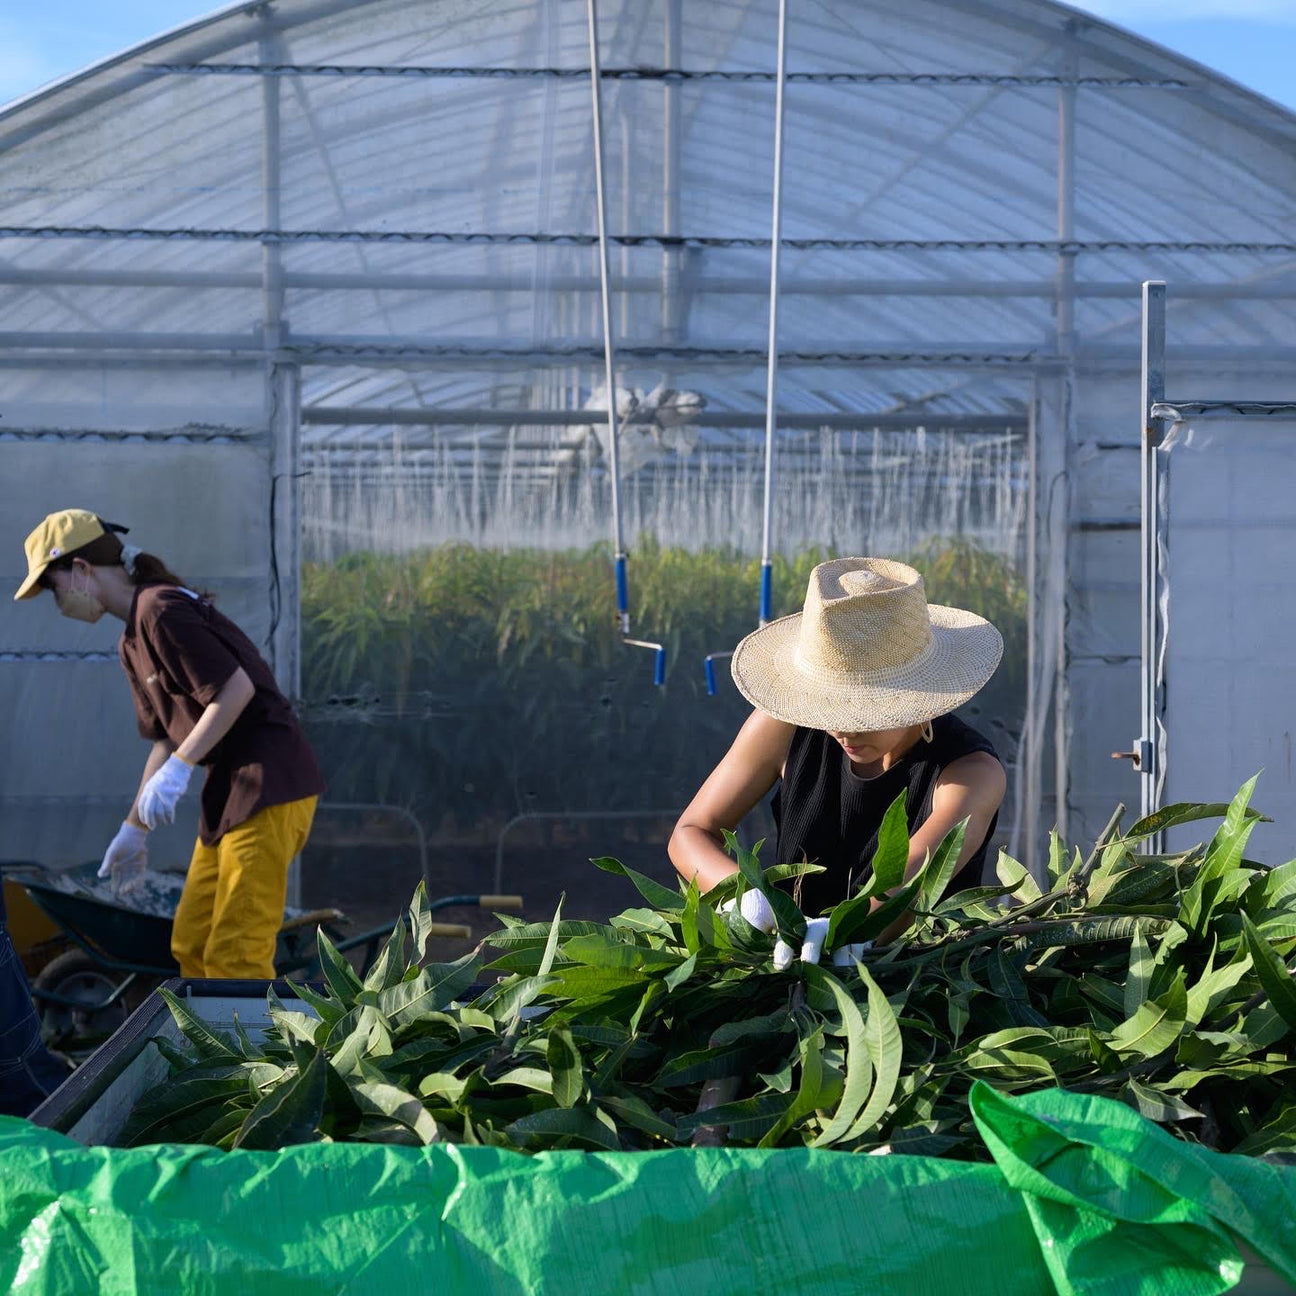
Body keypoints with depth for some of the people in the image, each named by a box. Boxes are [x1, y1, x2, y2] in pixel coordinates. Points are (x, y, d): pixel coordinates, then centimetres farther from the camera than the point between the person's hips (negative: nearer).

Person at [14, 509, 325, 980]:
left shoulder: (162, 610, -13)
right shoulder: (132, 644, 17)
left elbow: (237, 687, -20)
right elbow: (166, 738, 22)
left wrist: (179, 767, -20)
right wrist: (135, 827, 22)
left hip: (269, 786, -10)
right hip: (229, 792, 11)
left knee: (235, 955, -12)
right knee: (191, 946, 14)